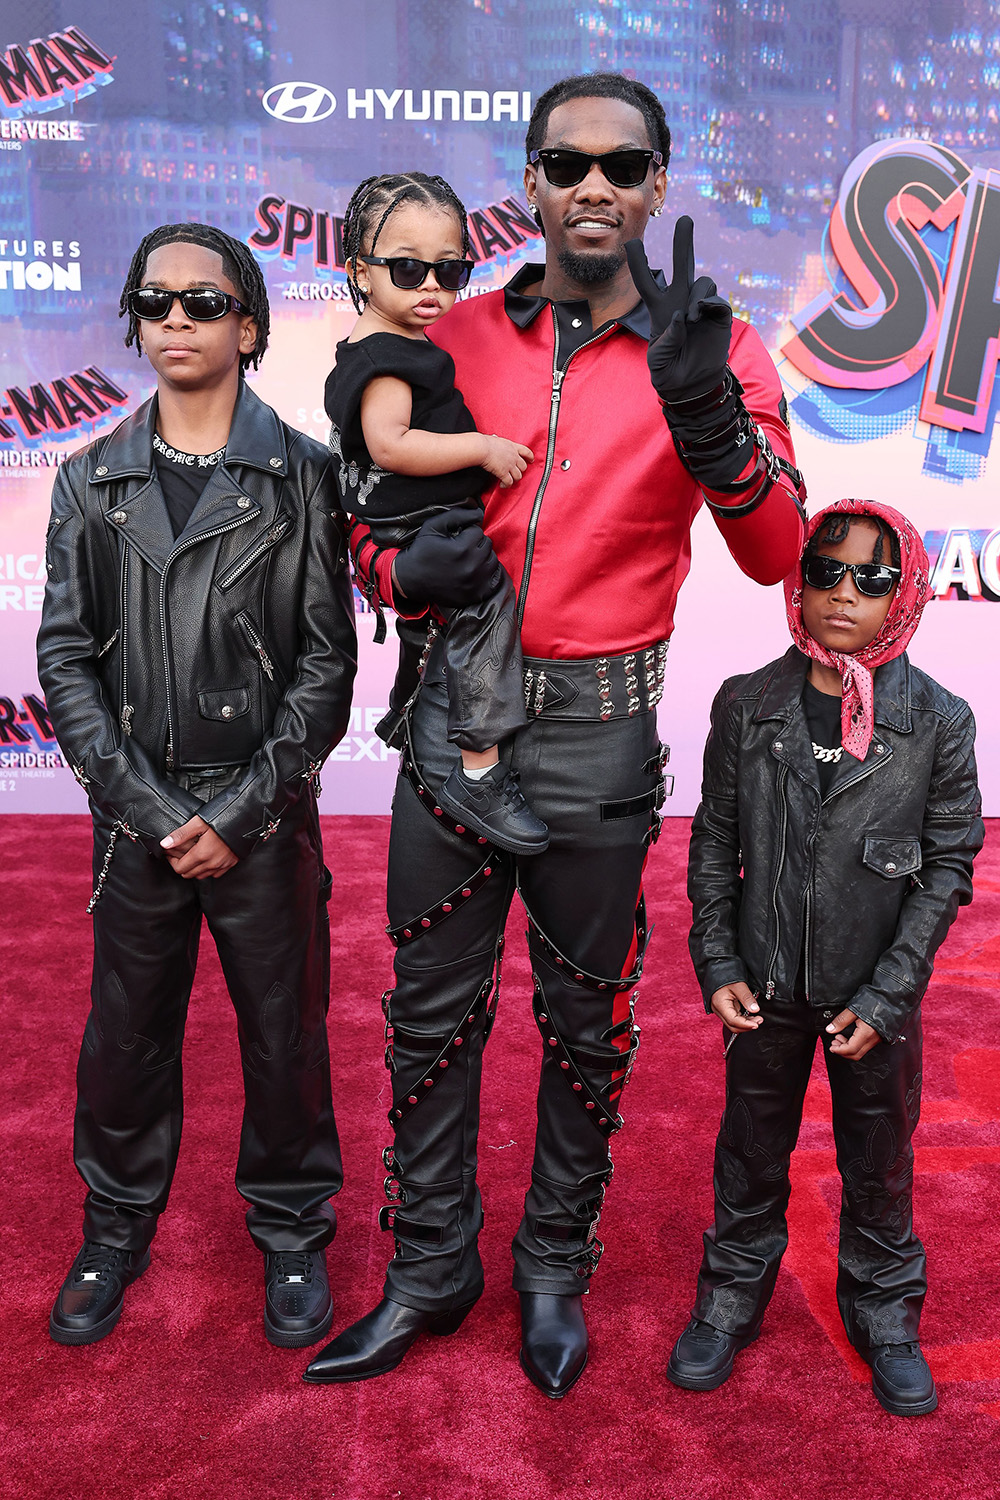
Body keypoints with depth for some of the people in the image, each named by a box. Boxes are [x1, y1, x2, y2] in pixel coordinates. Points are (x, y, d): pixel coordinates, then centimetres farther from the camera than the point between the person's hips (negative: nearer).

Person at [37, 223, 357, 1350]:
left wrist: (238, 811, -10)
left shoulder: (300, 476, 0)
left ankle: (291, 1234, 30)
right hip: (136, 818, 2)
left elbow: (327, 663, -4)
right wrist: (151, 808, -8)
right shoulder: (92, 482, 7)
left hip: (265, 820, -2)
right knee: (125, 1038, 13)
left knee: (284, 1037, 8)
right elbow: (64, 659, 2)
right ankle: (117, 1227, 36)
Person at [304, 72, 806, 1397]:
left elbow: (776, 556, -14)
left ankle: (557, 1269, 34)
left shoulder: (711, 346, -3)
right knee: (432, 1011, 11)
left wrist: (706, 414, -32)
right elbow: (373, 503, 12)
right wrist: (404, 570, -11)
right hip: (454, 707, 2)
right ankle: (431, 1267, 31)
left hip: (599, 732, -2)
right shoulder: (461, 337, 3)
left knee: (586, 1022, 12)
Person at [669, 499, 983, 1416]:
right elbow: (714, 843, 1)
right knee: (752, 1150, 17)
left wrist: (887, 995, -10)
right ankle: (733, 1299, 39)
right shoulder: (748, 705, -5)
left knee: (879, 1162, 16)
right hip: (766, 988, 1)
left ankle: (884, 1313, 40)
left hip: (876, 994, -1)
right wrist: (718, 964, -4)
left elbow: (948, 866, -6)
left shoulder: (939, 720, -9)